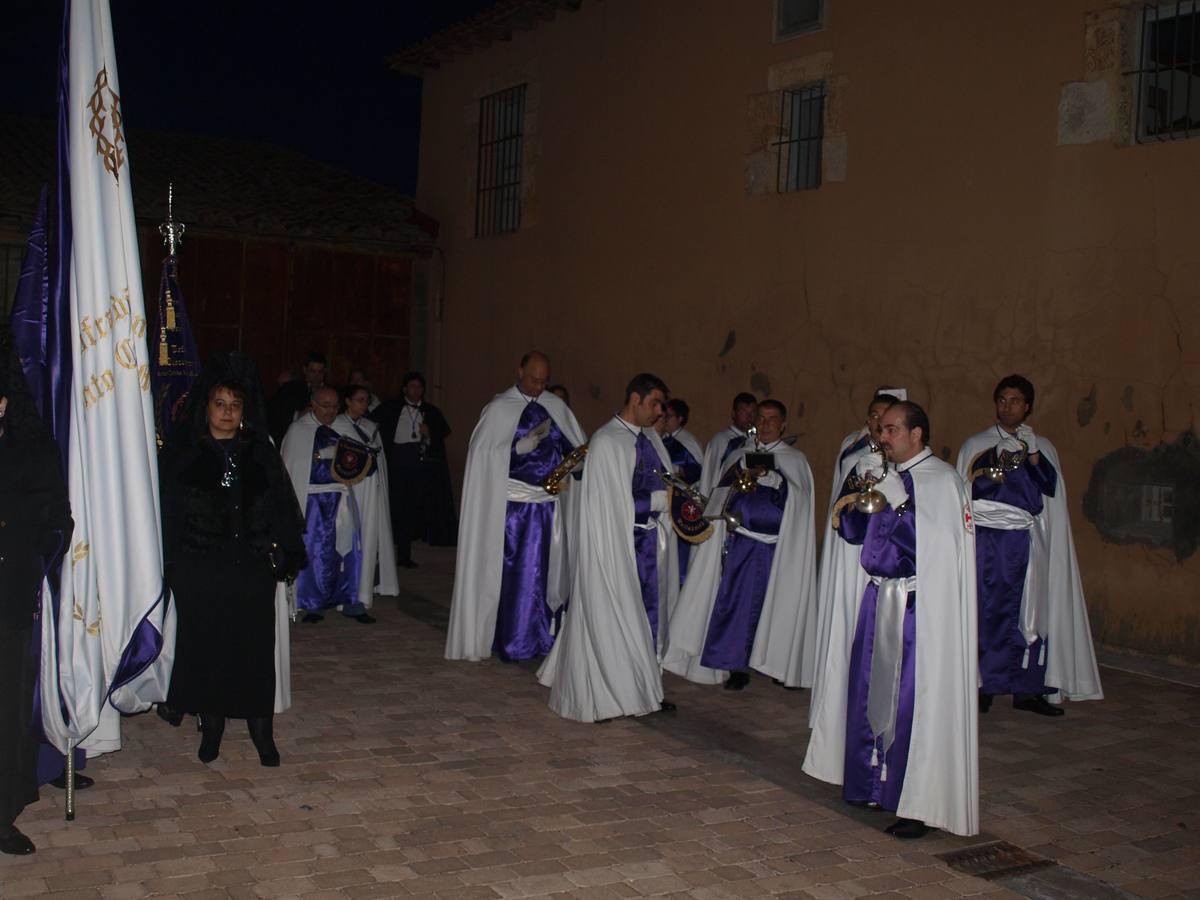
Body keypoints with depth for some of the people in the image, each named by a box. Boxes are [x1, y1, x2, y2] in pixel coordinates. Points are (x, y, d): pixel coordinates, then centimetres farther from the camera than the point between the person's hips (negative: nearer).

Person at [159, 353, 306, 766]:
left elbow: (283, 506, 7)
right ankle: (211, 728, 20)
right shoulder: (181, 453, 3)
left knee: (256, 647, 1)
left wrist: (285, 555, -1)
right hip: (200, 572, -1)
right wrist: (170, 563, -7)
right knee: (206, 647, 6)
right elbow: (167, 510, 0)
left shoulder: (261, 452, 8)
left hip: (254, 568, 1)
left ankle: (262, 731, 10)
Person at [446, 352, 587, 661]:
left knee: (540, 572, 5)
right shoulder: (499, 408, -3)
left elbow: (579, 447, 11)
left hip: (548, 503, 3)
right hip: (510, 504, -3)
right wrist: (520, 447, -20)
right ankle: (508, 639, 11)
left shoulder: (557, 407, 8)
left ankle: (532, 637, 16)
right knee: (507, 572, 0)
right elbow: (483, 453, -8)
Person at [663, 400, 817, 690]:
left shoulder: (794, 459, 5)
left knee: (777, 602, -3)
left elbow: (797, 497, -9)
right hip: (741, 540, 3)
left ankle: (783, 665, 9)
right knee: (738, 599, -1)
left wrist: (769, 476, -22)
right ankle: (738, 667, 6)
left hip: (777, 543, -3)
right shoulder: (739, 456, 14)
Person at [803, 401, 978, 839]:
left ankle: (920, 805, 3)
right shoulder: (885, 477, 12)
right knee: (872, 691, 13)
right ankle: (876, 782, 28)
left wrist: (899, 500, -23)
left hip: (920, 607, -8)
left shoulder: (941, 480, -10)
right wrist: (856, 485, -3)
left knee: (916, 699, -5)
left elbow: (935, 543, -21)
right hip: (880, 600, 8)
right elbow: (852, 531, 11)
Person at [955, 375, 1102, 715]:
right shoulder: (975, 445, 9)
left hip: (1025, 542, 1)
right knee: (984, 609, -3)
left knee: (1029, 612, 1)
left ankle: (1026, 689, 8)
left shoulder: (1042, 447, 12)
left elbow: (1052, 489, -1)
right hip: (984, 540, -1)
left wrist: (1032, 455, -11)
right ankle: (981, 687, 3)